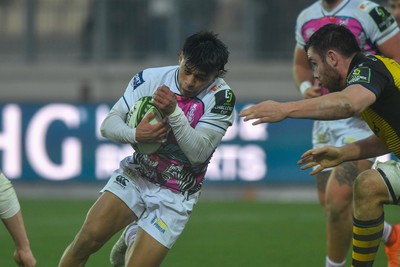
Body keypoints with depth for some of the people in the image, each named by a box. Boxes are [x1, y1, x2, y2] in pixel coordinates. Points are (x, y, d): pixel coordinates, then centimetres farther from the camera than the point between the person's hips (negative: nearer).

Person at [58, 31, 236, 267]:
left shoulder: (221, 97, -14)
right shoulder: (150, 79, -7)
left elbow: (198, 153, -21)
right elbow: (108, 124, -5)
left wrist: (174, 112, -33)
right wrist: (135, 134, -26)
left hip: (174, 196, -2)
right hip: (134, 176, 2)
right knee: (90, 235, -19)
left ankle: (132, 242, 18)